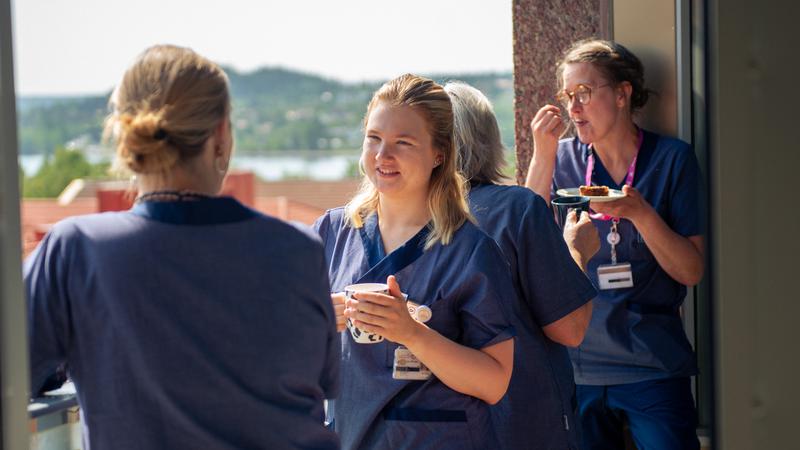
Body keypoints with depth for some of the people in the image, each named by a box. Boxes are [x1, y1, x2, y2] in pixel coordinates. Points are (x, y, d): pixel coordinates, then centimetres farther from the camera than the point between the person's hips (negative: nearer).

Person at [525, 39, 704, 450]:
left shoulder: (671, 158, -2)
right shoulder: (564, 159, 5)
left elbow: (691, 271, -5)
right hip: (578, 365, 2)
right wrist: (543, 155, -10)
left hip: (652, 368, -2)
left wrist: (639, 212, -21)